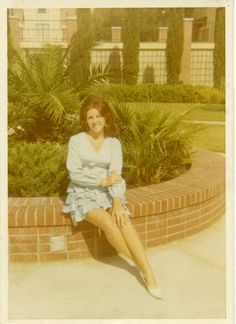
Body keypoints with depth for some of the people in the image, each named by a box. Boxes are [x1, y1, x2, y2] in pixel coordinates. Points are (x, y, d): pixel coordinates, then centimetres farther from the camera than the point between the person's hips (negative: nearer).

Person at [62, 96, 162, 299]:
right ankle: (140, 265, -12)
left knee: (124, 221, -28)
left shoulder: (114, 143, 3)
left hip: (107, 192, 2)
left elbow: (116, 174, -8)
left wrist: (117, 202, -23)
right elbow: (74, 173, -10)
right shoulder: (76, 141, -2)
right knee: (109, 223, -29)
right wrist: (103, 180, -18)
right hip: (83, 193, -2)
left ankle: (149, 274, -25)